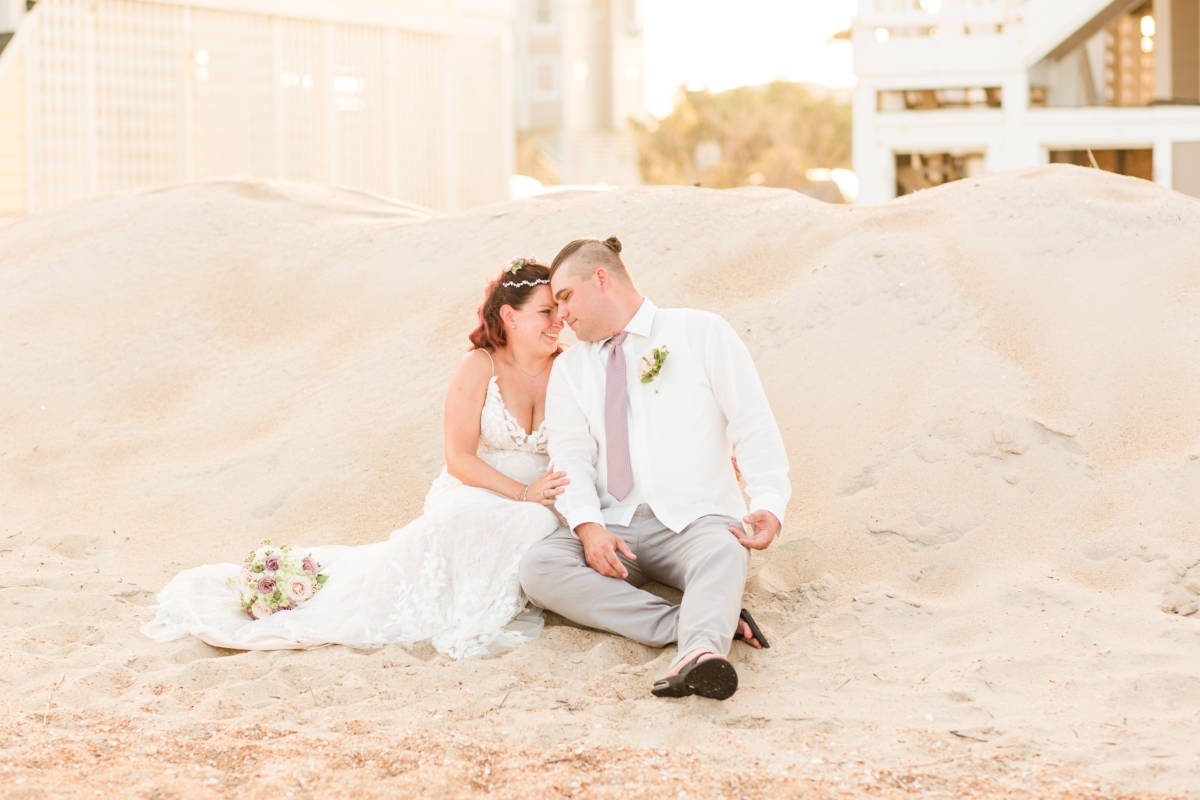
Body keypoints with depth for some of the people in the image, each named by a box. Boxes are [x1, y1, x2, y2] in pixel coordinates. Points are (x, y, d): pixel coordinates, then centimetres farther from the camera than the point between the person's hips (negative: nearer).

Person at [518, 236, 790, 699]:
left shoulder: (701, 334, 8)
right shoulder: (569, 371, 17)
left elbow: (754, 426, 0)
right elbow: (570, 457, 3)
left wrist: (769, 504, -18)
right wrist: (587, 526, -18)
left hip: (695, 522, -3)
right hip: (613, 527, 3)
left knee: (722, 554, -38)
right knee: (539, 566, -28)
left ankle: (699, 656, -66)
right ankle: (702, 623, -36)